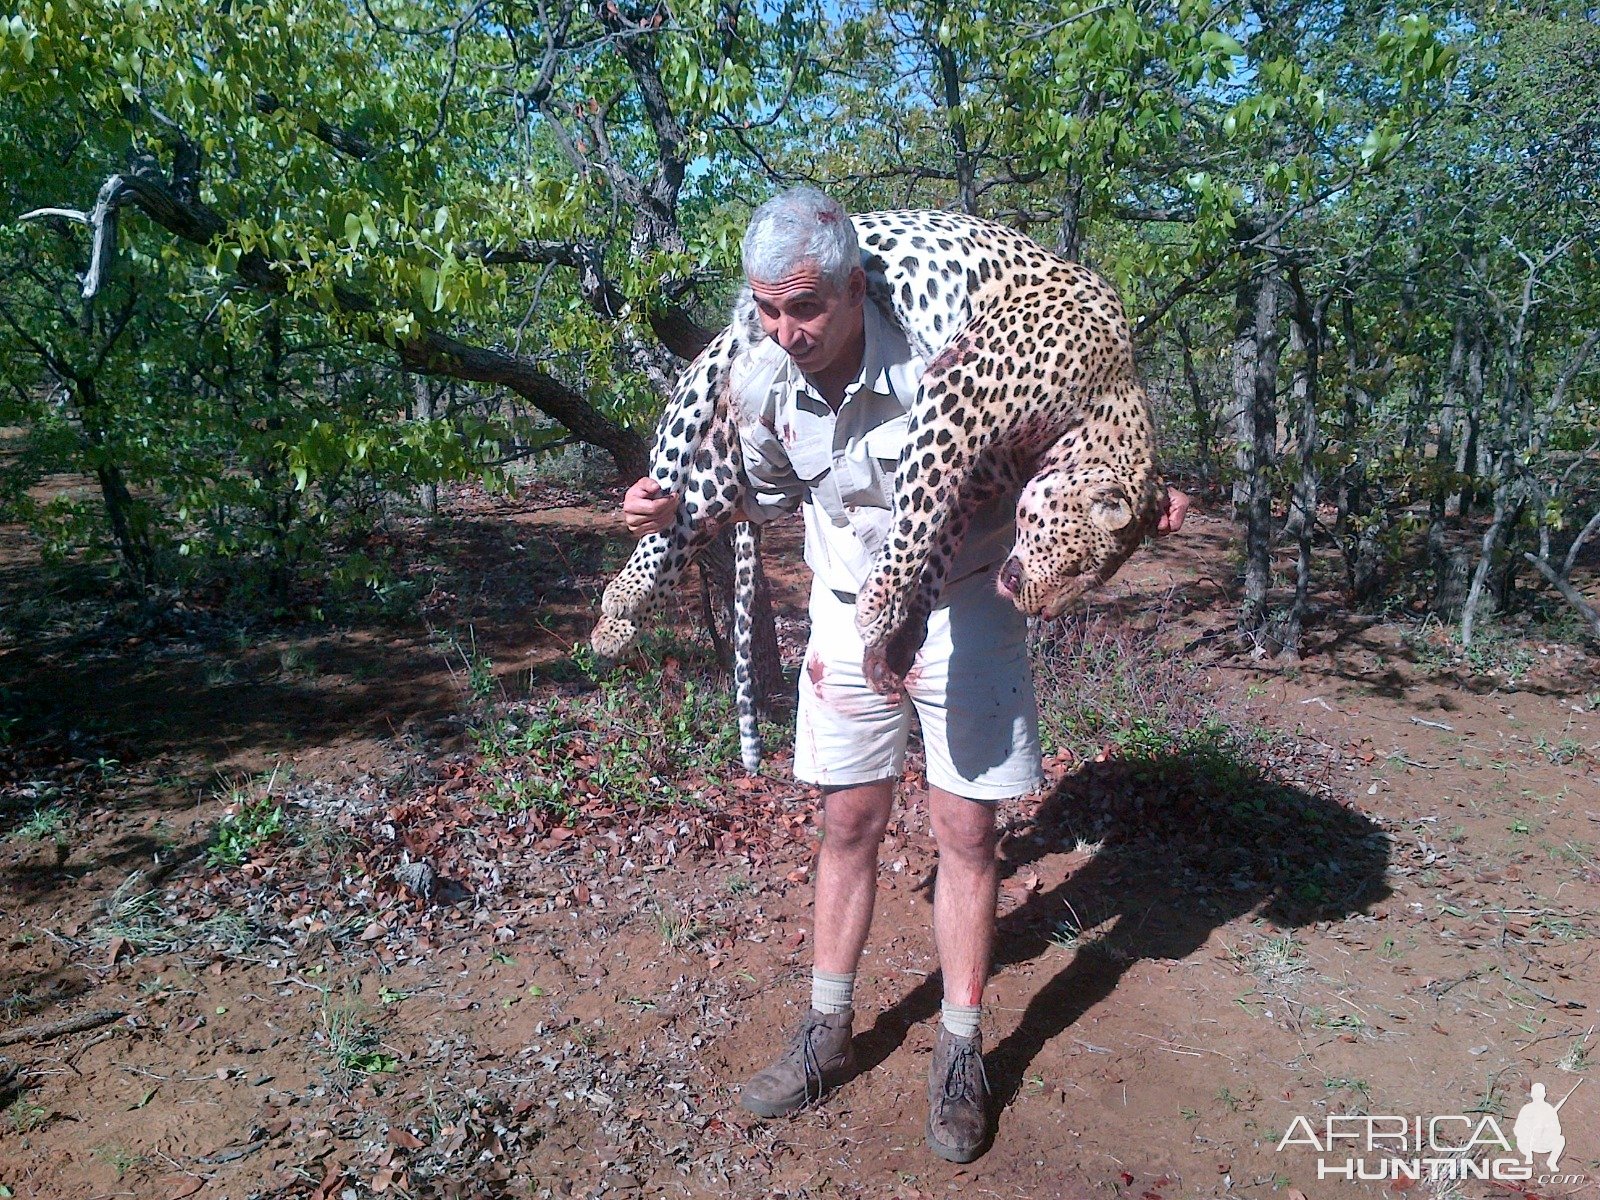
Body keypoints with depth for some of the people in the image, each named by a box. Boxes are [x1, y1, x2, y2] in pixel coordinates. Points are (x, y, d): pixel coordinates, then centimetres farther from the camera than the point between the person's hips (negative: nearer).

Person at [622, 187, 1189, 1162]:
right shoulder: (762, 384, -12)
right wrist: (674, 508, -6)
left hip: (964, 613, -3)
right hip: (851, 616, 4)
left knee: (966, 833, 3)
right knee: (849, 825, 10)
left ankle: (961, 1054, 23)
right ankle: (830, 1034, 28)